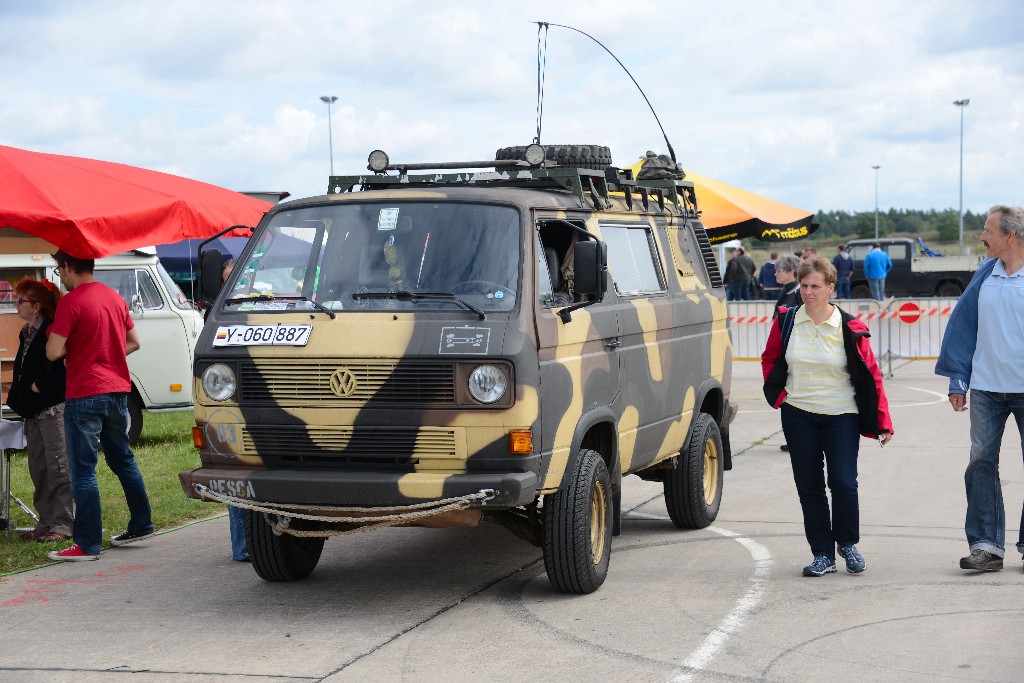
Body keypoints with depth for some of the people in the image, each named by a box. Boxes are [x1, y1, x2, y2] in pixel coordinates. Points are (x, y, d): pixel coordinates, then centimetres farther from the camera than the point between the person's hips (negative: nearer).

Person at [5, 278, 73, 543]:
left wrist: (36, 388, -11)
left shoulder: (51, 332, -15)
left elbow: (57, 374, -21)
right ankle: (46, 523, 18)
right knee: (38, 469, 12)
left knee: (58, 467, -5)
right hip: (33, 412, 10)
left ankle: (62, 524, -2)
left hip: (53, 409, -10)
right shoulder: (27, 332, 15)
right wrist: (17, 393, 10)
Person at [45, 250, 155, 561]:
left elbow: (53, 352, -17)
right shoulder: (115, 298, 10)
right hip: (117, 390, 7)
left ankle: (88, 544, -2)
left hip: (85, 395, -7)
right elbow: (133, 342, 19)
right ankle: (142, 525, 26)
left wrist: (62, 341, 4)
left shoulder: (71, 302, -13)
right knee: (123, 459, 20)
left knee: (83, 470, -2)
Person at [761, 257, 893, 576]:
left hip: (841, 416, -2)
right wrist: (778, 393, 5)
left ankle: (848, 544, 15)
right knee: (809, 487, 4)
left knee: (843, 482, -9)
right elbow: (769, 359, 18)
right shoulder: (786, 322, 1)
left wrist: (883, 421, -5)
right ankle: (822, 555, 14)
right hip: (798, 415, 3)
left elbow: (871, 374, -3)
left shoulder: (849, 328, -6)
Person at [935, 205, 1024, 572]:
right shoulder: (986, 273, 6)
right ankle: (985, 544, 6)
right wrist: (957, 380, 5)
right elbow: (963, 324, 9)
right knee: (981, 462, 1)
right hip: (986, 388, 4)